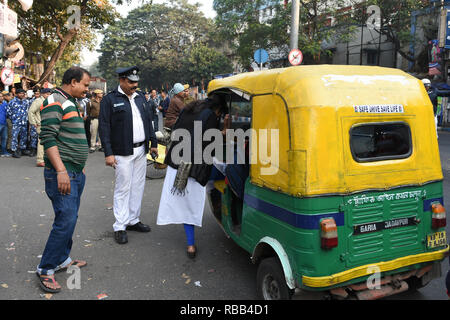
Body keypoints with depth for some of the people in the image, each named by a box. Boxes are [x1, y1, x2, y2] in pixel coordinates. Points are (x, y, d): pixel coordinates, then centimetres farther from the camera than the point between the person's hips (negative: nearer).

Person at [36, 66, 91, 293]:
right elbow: (48, 138, -20)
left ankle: (62, 260, 27)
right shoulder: (54, 102, -12)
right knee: (66, 220, -9)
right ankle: (45, 269, 4)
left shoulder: (71, 103, 18)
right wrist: (61, 171, -26)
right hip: (62, 173, -10)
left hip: (76, 173, 10)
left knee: (69, 218, 14)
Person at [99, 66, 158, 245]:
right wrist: (108, 153, -14)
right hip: (123, 153, -6)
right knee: (123, 189, -3)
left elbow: (148, 121, 20)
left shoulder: (141, 98, 14)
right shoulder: (110, 99, -5)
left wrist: (153, 143, 14)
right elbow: (104, 127, -9)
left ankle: (133, 220, 24)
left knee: (138, 187, 11)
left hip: (141, 151, 6)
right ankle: (120, 227, 6)